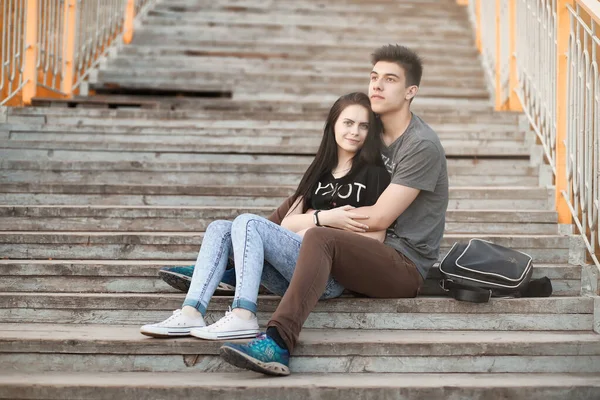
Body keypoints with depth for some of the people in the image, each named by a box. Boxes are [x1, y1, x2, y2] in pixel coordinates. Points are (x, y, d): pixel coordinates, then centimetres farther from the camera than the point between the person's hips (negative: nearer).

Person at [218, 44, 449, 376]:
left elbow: (379, 217, -17)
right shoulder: (375, 136, 15)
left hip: (407, 265, -9)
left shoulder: (422, 145, -12)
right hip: (377, 258, 9)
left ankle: (278, 343, -43)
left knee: (320, 238, -33)